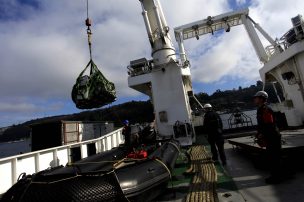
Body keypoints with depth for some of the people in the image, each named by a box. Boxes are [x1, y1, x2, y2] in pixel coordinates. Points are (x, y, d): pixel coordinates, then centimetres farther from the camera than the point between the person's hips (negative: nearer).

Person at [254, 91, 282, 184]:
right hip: (269, 138, 10)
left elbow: (269, 125, -23)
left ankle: (276, 178, 13)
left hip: (273, 138, -10)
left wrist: (262, 134, -18)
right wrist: (259, 134, 10)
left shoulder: (266, 110, -18)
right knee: (270, 158, 17)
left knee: (273, 158, 1)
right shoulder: (260, 110, 13)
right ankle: (275, 176, 30)